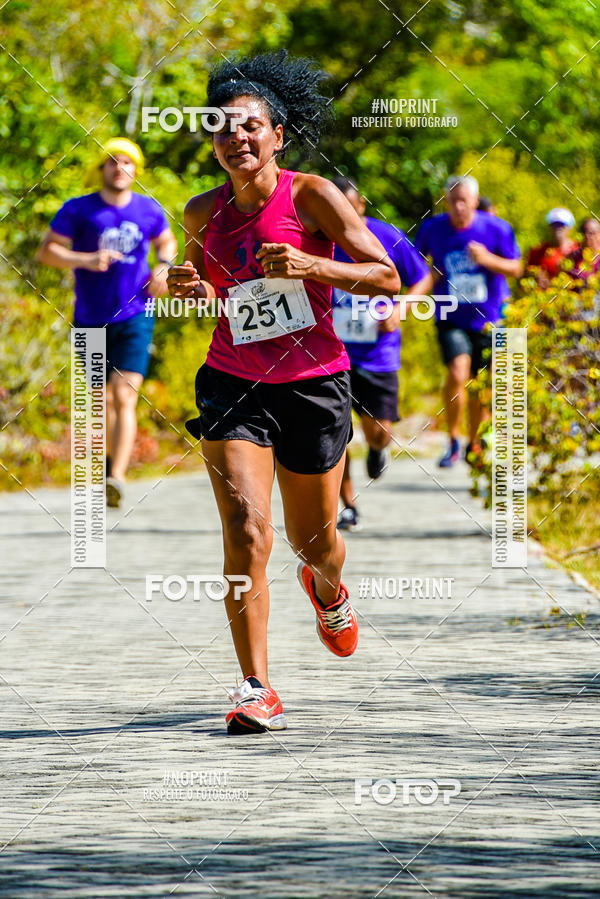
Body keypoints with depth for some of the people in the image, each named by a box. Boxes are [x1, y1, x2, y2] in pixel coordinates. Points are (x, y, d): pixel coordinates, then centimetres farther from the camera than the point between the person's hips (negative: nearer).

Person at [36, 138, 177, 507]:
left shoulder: (149, 210, 5)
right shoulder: (78, 210, -3)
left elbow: (167, 241, 25)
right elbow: (47, 251, -6)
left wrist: (163, 266, 3)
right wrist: (86, 260, -21)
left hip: (134, 319, -1)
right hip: (91, 321, 1)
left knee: (125, 398, -16)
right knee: (103, 400, 13)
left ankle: (116, 477, -27)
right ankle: (112, 456, 41)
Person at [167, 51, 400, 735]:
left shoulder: (311, 195, -7)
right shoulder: (203, 213, 3)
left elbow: (386, 277, -9)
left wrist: (309, 266, -23)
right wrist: (189, 289, -1)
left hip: (312, 383, -1)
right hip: (234, 386, 1)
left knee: (313, 542, 13)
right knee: (246, 530, -18)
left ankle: (328, 592, 52)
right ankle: (256, 690, -14)